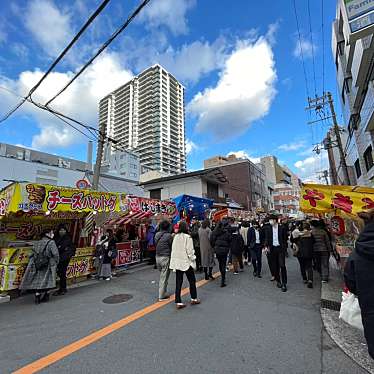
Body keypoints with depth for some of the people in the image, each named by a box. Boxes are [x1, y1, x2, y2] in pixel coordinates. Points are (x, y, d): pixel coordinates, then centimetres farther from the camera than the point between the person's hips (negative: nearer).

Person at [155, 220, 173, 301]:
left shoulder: (157, 235, 3)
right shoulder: (168, 235, -17)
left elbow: (156, 245, 9)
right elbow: (172, 246, -9)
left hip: (157, 257, 7)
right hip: (165, 257, -7)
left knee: (161, 275, 20)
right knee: (164, 277, 4)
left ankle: (163, 292, 31)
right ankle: (162, 296, 14)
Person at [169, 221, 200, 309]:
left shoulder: (176, 237, 1)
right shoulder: (187, 237, -16)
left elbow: (173, 250, 5)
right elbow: (190, 251, -15)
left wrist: (174, 261, 12)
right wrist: (193, 260, -2)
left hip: (177, 262, 5)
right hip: (186, 262, -5)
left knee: (178, 282, 10)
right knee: (192, 281, 15)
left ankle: (178, 302, 14)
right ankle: (194, 299, 29)